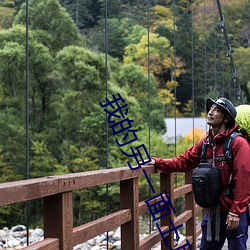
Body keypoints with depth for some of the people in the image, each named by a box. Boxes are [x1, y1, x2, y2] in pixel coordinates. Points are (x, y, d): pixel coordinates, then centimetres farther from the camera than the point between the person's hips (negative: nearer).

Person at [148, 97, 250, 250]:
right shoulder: (205, 143, 7)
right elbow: (183, 162, 10)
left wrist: (235, 212, -19)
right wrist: (157, 162, -2)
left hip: (234, 214, -6)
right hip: (213, 212, 7)